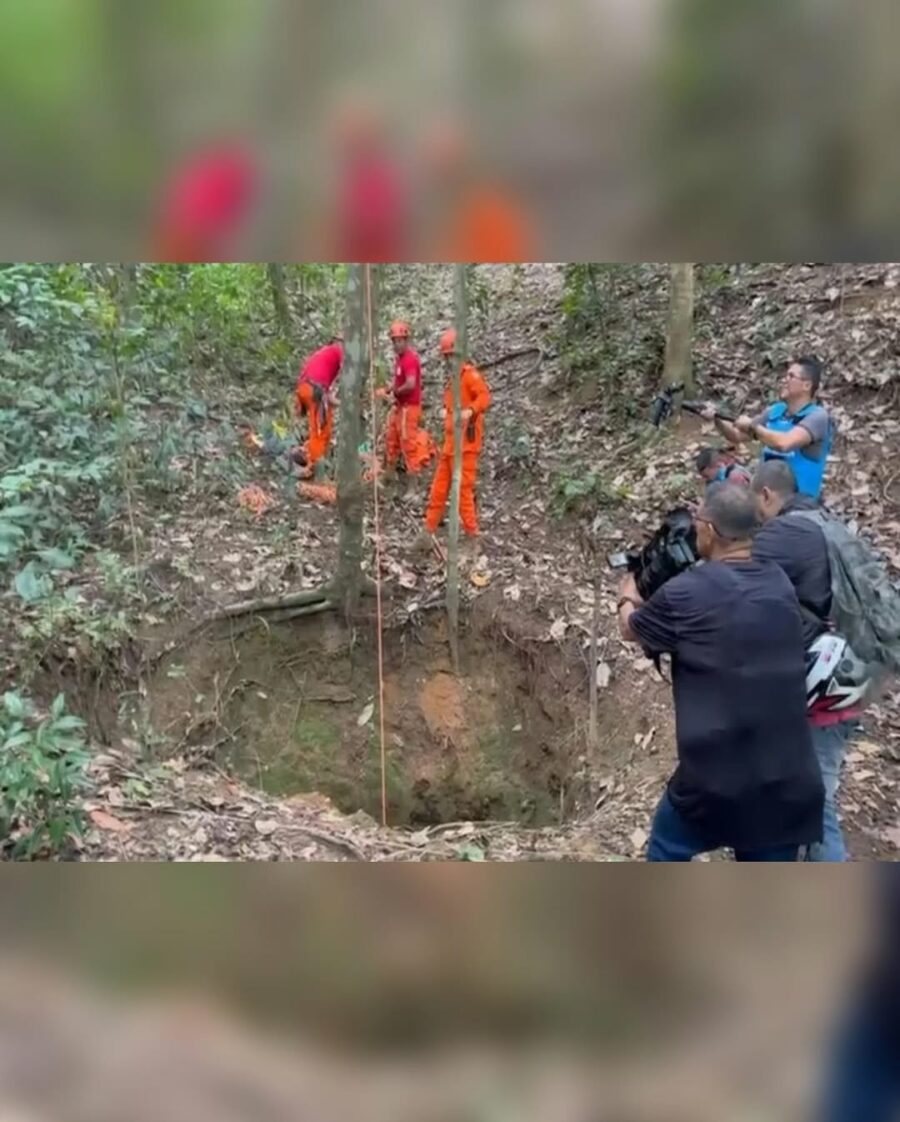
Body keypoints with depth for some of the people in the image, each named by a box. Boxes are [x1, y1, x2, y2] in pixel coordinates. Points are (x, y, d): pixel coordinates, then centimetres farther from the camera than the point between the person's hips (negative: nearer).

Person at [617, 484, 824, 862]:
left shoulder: (685, 592, -11)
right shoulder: (780, 585, 3)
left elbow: (630, 629, 9)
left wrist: (628, 598, 31)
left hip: (715, 778, -4)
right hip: (789, 781, 4)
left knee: (667, 849, 24)